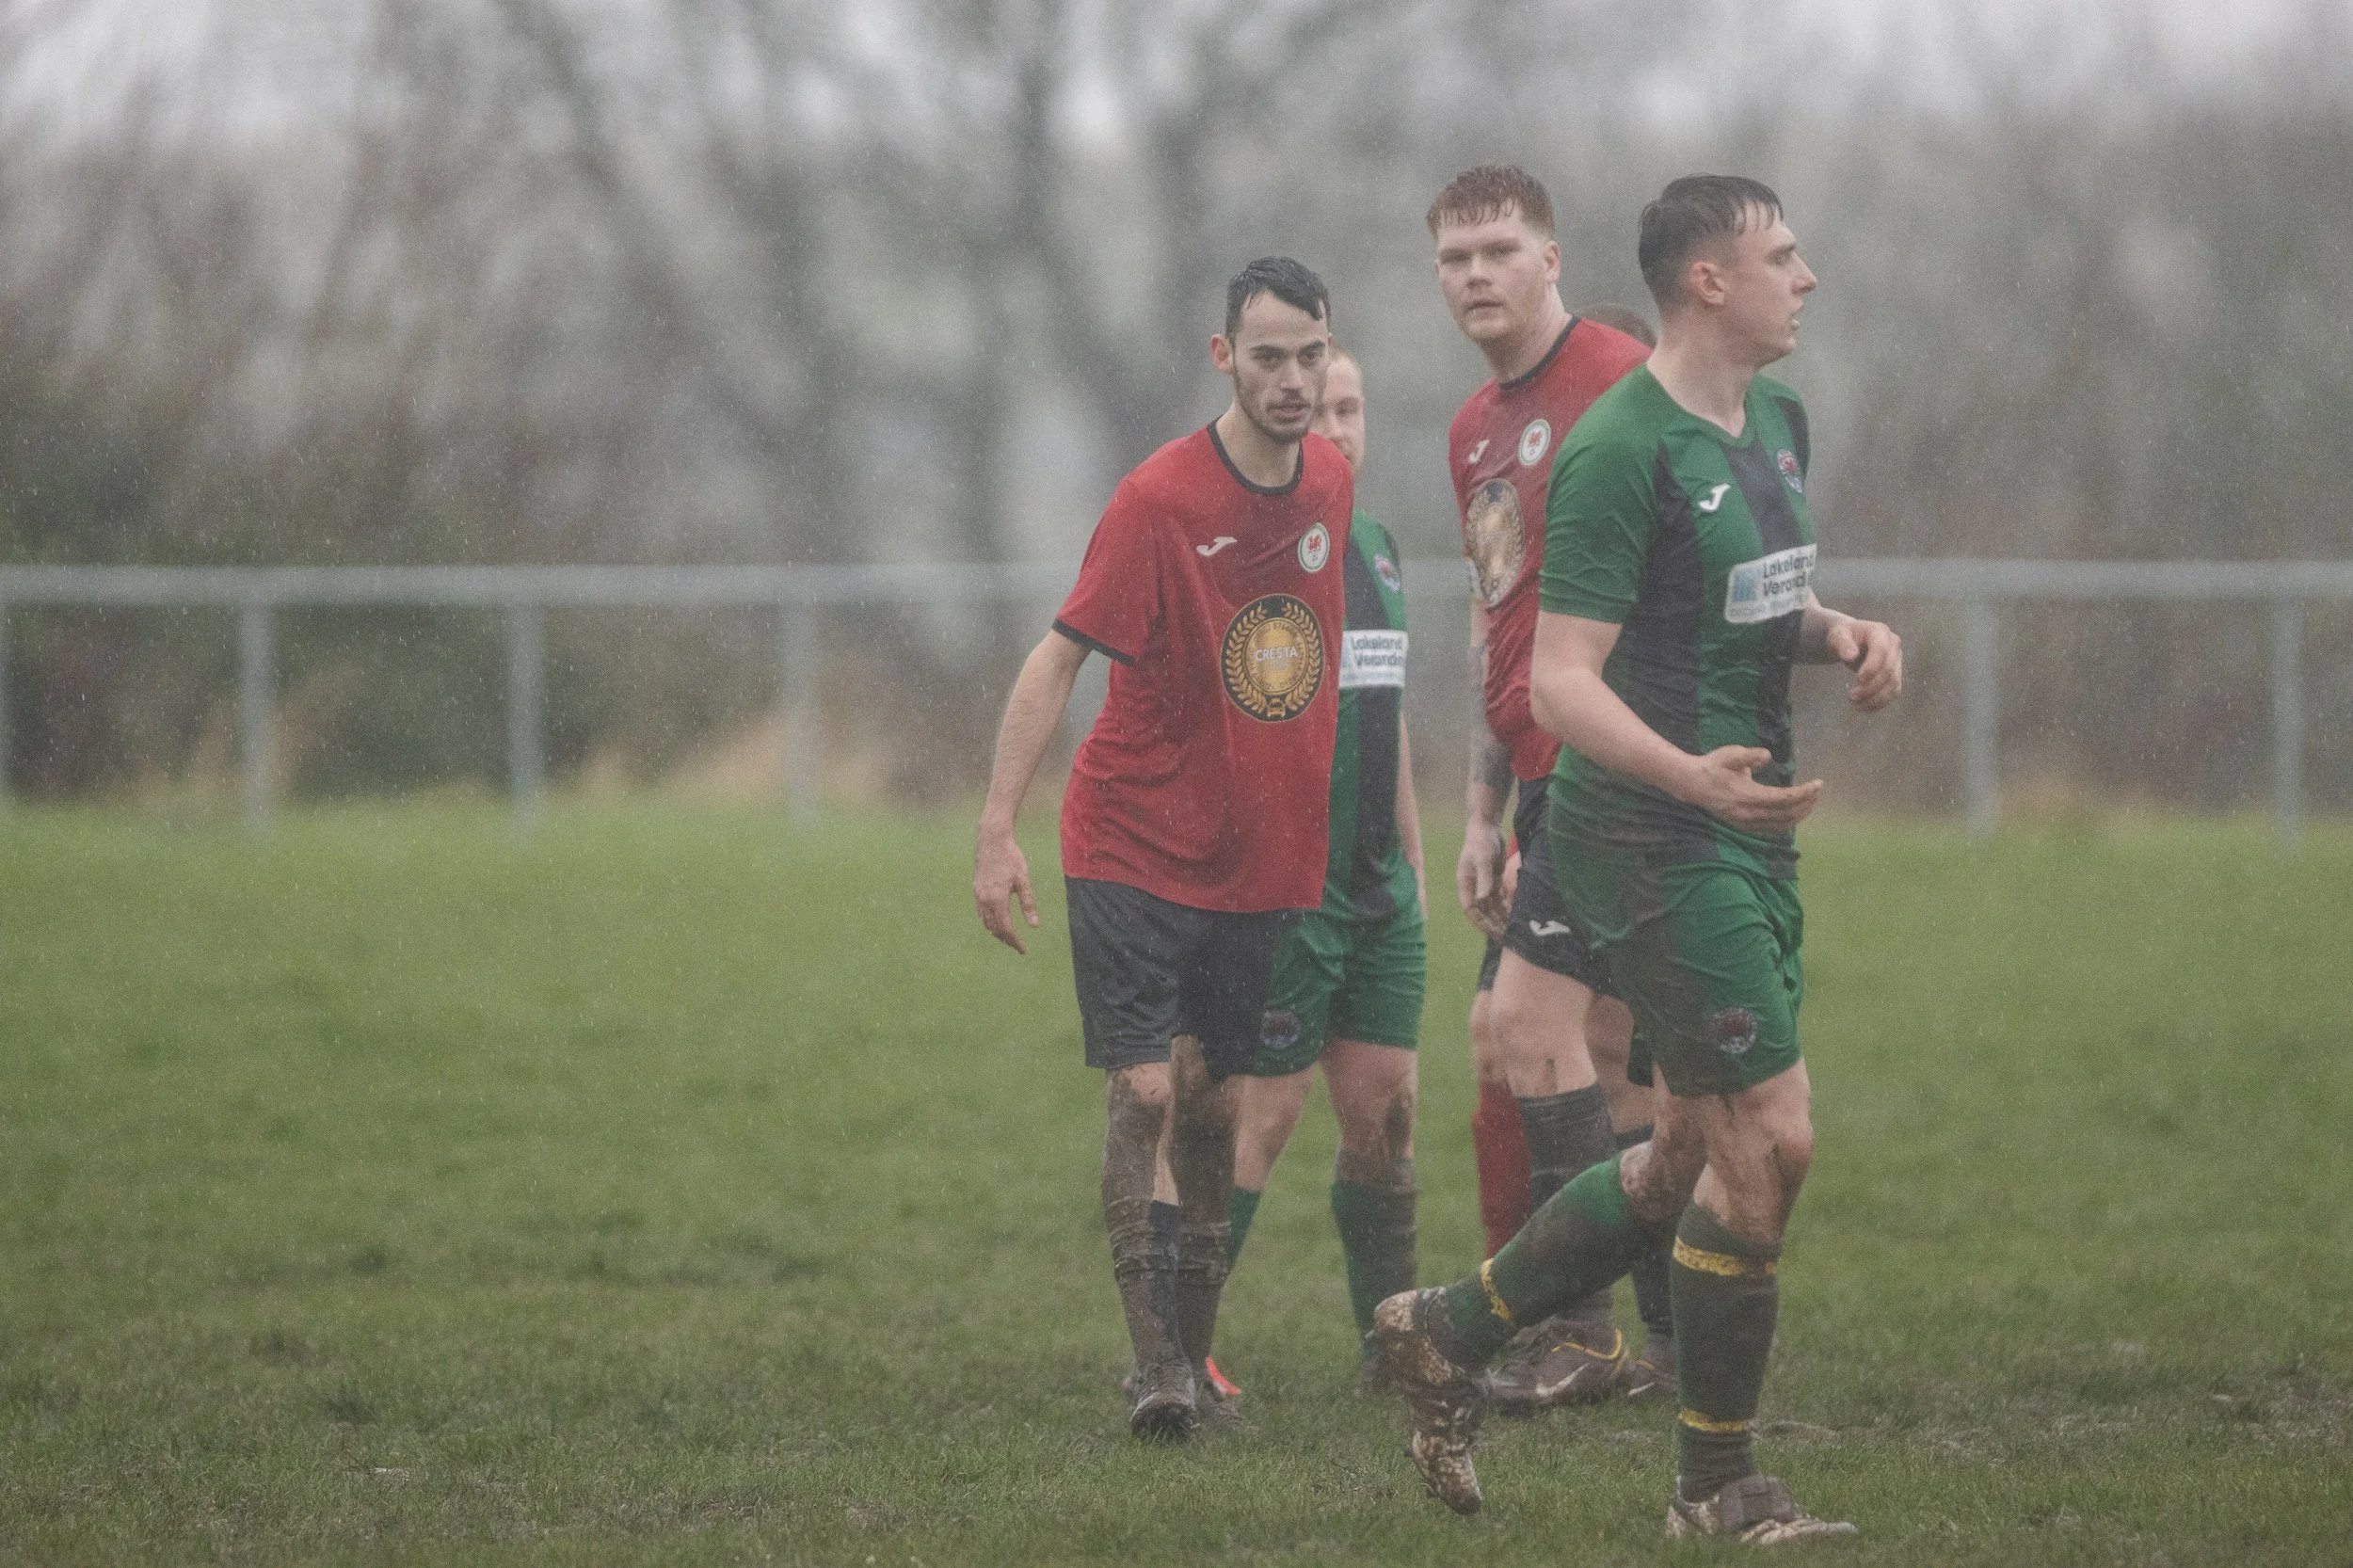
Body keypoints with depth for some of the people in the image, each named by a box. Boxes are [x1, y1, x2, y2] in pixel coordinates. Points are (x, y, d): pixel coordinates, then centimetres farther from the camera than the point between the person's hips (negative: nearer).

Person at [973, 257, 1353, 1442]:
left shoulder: (1330, 482, 2)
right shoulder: (1159, 501, -16)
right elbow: (1055, 661, -15)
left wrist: (1332, 829, 19)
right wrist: (997, 832, -22)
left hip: (1262, 857, 5)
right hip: (1133, 845, -5)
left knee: (1215, 1104, 9)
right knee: (1143, 1090, -12)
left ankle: (1196, 1348, 20)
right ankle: (1153, 1360, -9)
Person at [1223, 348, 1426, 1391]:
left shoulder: (1376, 548, 15)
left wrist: (1412, 857, 22)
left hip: (1378, 888, 7)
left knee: (1386, 1110, 7)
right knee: (1267, 1111, -8)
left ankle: (1389, 1338, 17)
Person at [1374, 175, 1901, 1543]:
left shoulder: (1778, 423, 12)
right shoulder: (1621, 452, -16)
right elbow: (1561, 678, -19)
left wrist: (1844, 635, 4)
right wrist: (1691, 774, -34)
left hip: (1750, 834, 10)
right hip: (1652, 842, -10)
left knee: (1698, 1156, 13)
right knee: (1772, 1137, -11)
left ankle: (1450, 1333, 29)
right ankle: (1717, 1489, 0)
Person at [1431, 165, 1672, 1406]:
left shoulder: (1618, 378, -10)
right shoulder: (1474, 429, 18)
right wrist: (1483, 814, 21)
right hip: (1548, 771, 9)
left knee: (1529, 1013, -14)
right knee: (1611, 1046, 8)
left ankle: (1573, 1329, -11)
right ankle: (1675, 1334, 11)